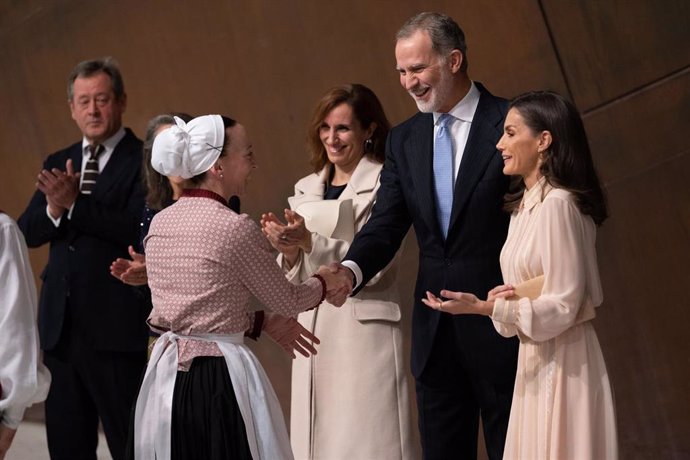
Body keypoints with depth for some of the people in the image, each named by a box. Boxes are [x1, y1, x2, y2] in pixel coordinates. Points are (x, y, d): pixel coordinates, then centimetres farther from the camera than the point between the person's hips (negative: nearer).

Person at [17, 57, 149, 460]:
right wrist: (54, 209, -13)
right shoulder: (58, 164, 15)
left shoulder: (145, 160, -5)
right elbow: (27, 231, 7)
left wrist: (75, 204, -24)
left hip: (115, 325, -6)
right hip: (60, 324, 7)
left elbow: (139, 228, -18)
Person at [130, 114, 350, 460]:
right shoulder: (235, 228, -14)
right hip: (219, 379, -7)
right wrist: (324, 282, 18)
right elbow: (287, 301, -2)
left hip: (165, 372, 7)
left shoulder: (159, 223, 5)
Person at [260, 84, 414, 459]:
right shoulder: (307, 189, 15)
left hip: (363, 328, -6)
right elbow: (294, 279, 16)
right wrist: (289, 250, -5)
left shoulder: (382, 185, -4)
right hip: (312, 330, 6)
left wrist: (309, 241, -19)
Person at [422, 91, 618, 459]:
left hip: (562, 362, -9)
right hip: (535, 360, 9)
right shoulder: (524, 206, 13)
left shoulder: (558, 204, -16)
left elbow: (563, 305, -18)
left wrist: (484, 307, -21)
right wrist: (504, 299, -3)